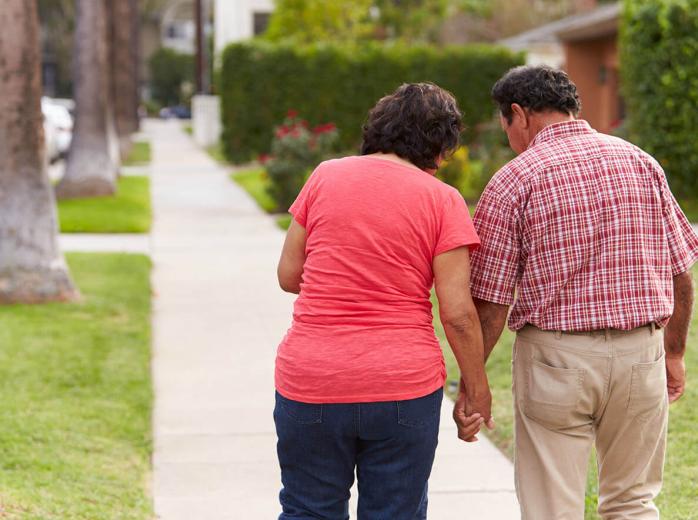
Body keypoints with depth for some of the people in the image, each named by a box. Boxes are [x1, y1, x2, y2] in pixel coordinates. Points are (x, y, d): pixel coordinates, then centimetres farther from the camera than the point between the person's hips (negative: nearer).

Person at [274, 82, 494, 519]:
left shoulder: (325, 176, 2)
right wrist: (477, 391, 3)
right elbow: (458, 314, -8)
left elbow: (289, 276, 6)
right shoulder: (442, 200, -4)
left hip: (311, 384, 2)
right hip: (404, 385, -1)